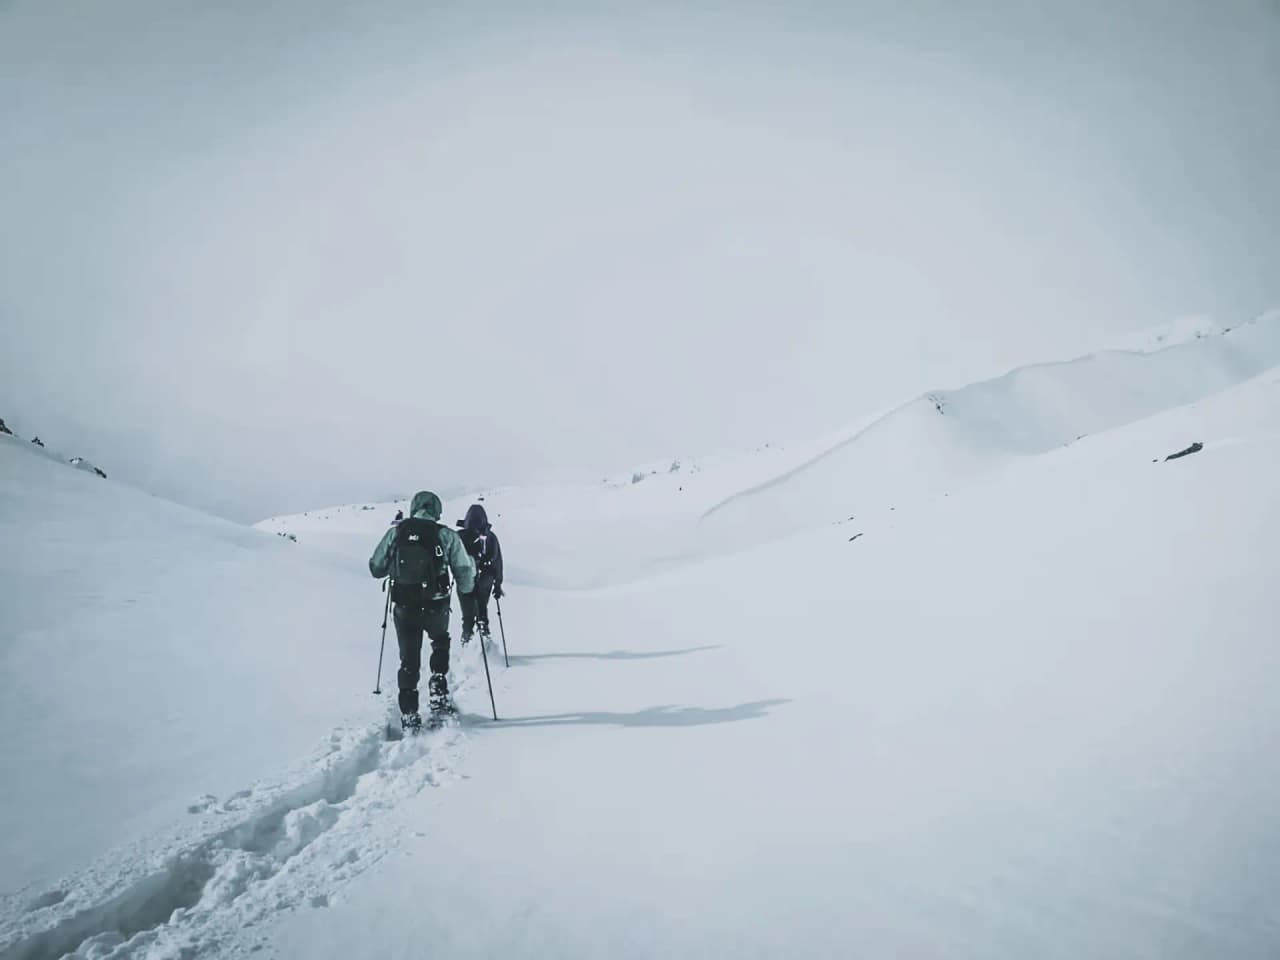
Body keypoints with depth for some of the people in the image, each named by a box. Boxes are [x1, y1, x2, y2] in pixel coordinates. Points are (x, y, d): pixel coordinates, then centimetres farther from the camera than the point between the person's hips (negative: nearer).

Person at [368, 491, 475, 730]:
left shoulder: (395, 532, -1)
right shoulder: (447, 535, -6)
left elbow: (375, 568, 7)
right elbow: (465, 579, -6)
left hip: (404, 608, 1)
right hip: (436, 608, -1)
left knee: (409, 660, 14)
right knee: (440, 643, 29)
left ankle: (409, 715, 9)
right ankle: (438, 693, 17)